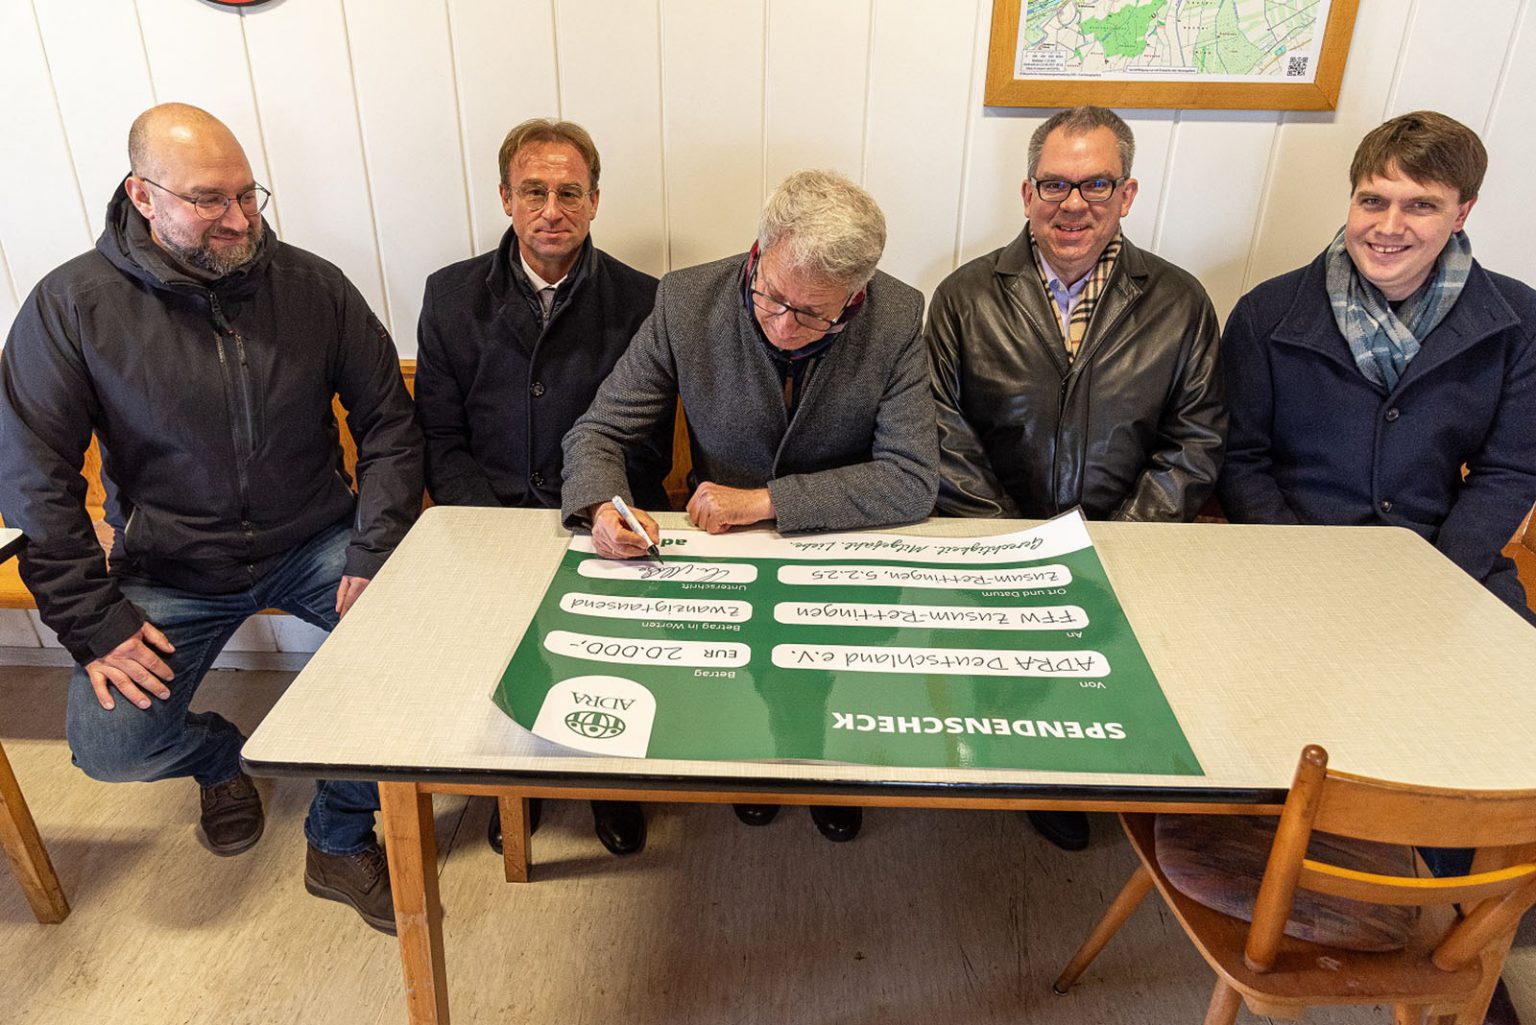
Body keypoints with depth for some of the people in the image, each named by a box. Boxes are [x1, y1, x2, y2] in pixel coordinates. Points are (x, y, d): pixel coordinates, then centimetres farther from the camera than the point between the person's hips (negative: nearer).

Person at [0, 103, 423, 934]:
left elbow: (388, 421, -1)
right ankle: (218, 758, 24)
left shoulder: (311, 286, -5)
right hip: (170, 570, 0)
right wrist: (93, 623, -12)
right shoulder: (71, 306, -9)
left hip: (314, 544, 1)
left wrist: (374, 551, -13)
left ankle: (340, 843, -1)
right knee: (111, 748, -17)